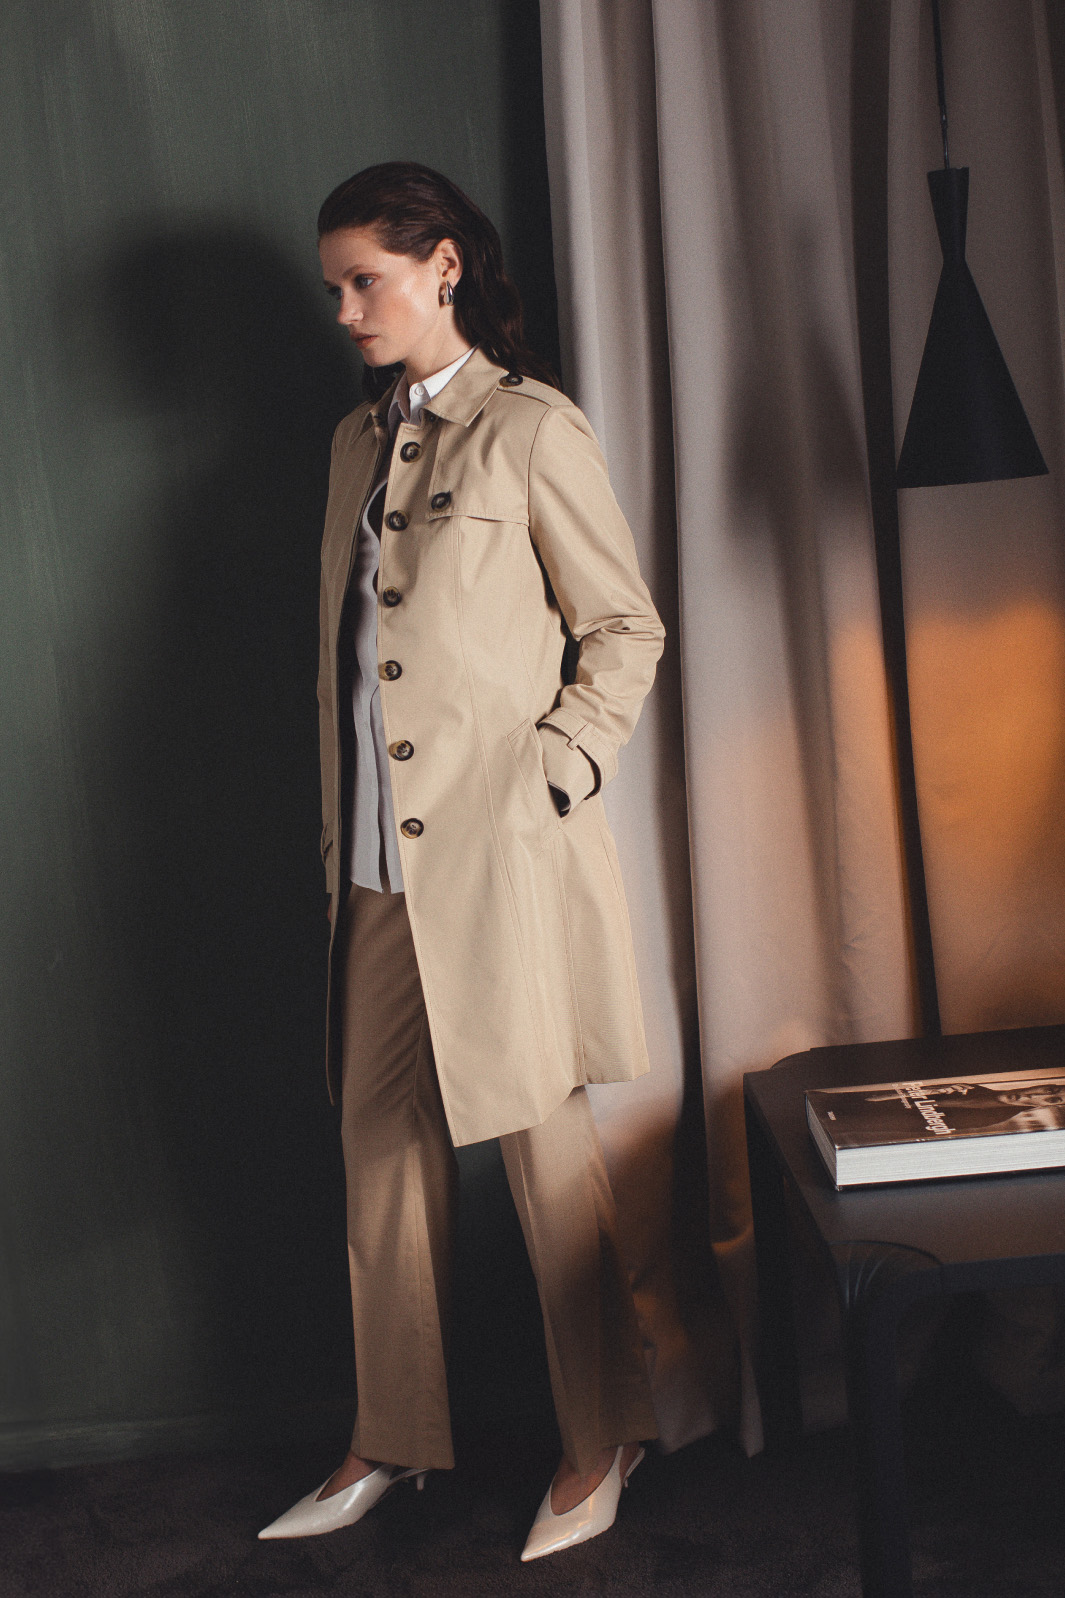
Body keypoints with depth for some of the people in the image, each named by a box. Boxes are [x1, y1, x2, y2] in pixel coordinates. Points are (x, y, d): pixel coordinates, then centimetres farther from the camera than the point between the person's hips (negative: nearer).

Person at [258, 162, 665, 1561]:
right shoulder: (358, 439, 16)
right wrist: (335, 833, 14)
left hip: (499, 852, -6)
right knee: (384, 1144, 11)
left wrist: (552, 772, -13)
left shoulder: (531, 430, -5)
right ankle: (392, 1440, 25)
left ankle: (604, 1442, 18)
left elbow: (625, 628, -4)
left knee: (544, 1143, 3)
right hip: (377, 863, 7)